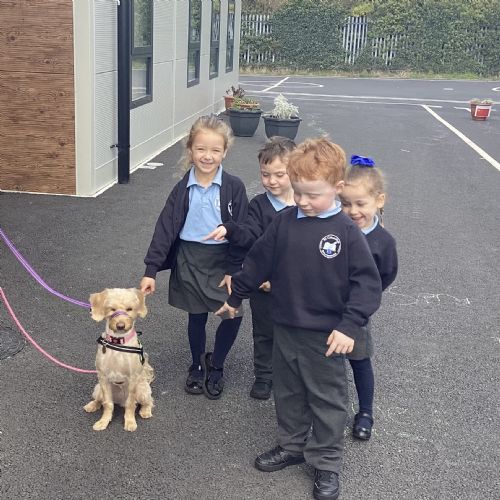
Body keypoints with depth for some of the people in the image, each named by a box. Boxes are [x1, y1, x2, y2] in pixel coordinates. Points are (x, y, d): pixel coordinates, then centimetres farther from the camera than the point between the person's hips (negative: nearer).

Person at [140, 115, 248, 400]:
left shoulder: (233, 187, -9)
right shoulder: (183, 189, -5)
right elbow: (166, 228, -5)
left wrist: (233, 269, -9)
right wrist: (151, 270, -10)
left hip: (224, 259, -1)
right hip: (190, 260, 1)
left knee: (233, 316, -6)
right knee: (197, 317, 14)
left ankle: (216, 367, 20)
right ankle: (198, 366, 38)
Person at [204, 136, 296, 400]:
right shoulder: (258, 205, -7)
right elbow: (250, 236, -20)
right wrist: (230, 230, -40)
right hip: (263, 282, 1)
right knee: (264, 331, 16)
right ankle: (264, 376, 34)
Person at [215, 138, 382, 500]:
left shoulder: (347, 232, -14)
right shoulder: (285, 222, -2)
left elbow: (367, 282, -13)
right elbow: (259, 261, 9)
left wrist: (350, 325, -20)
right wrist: (235, 295, 15)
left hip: (326, 337, -4)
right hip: (285, 328, 5)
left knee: (327, 400, 10)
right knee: (288, 393, 20)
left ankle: (327, 463, 27)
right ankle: (292, 446, 40)